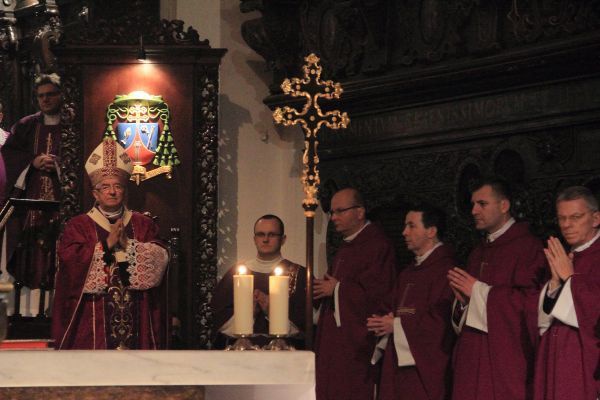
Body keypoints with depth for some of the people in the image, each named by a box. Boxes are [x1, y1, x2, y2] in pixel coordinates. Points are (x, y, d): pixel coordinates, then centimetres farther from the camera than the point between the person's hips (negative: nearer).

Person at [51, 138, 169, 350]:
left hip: (136, 315, 2)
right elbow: (71, 260, -9)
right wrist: (107, 243, -12)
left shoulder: (144, 225, 15)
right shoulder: (78, 226, 8)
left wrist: (128, 244, -12)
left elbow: (160, 259, 0)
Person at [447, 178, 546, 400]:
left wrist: (479, 291, -12)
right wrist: (463, 297, 1)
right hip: (472, 355, 8)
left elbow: (531, 301, -18)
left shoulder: (527, 247, -7)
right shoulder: (479, 252, 20)